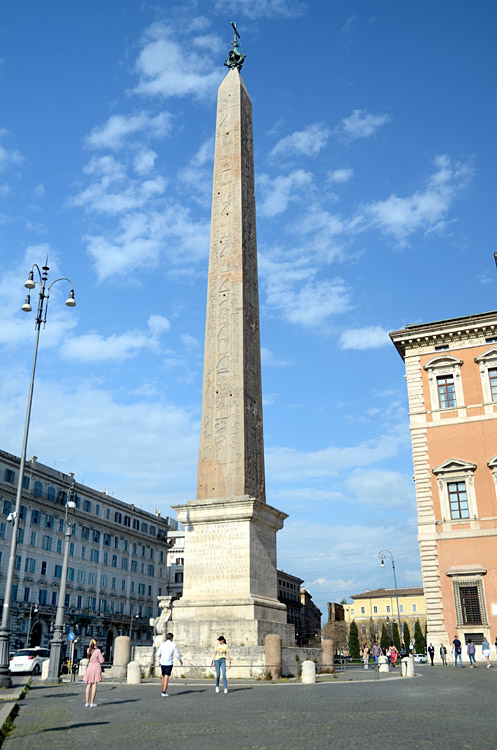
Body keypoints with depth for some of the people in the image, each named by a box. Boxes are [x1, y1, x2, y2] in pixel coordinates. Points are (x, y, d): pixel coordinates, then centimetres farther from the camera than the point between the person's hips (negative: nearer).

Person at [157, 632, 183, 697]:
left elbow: (158, 654, 7)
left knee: (163, 677, 18)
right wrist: (180, 661, 11)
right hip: (169, 663, -4)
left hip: (162, 663, 4)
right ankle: (164, 692, -11)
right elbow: (177, 655, -6)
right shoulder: (173, 645, -8)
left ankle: (162, 691, 24)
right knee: (166, 678, -4)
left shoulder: (162, 644, 1)